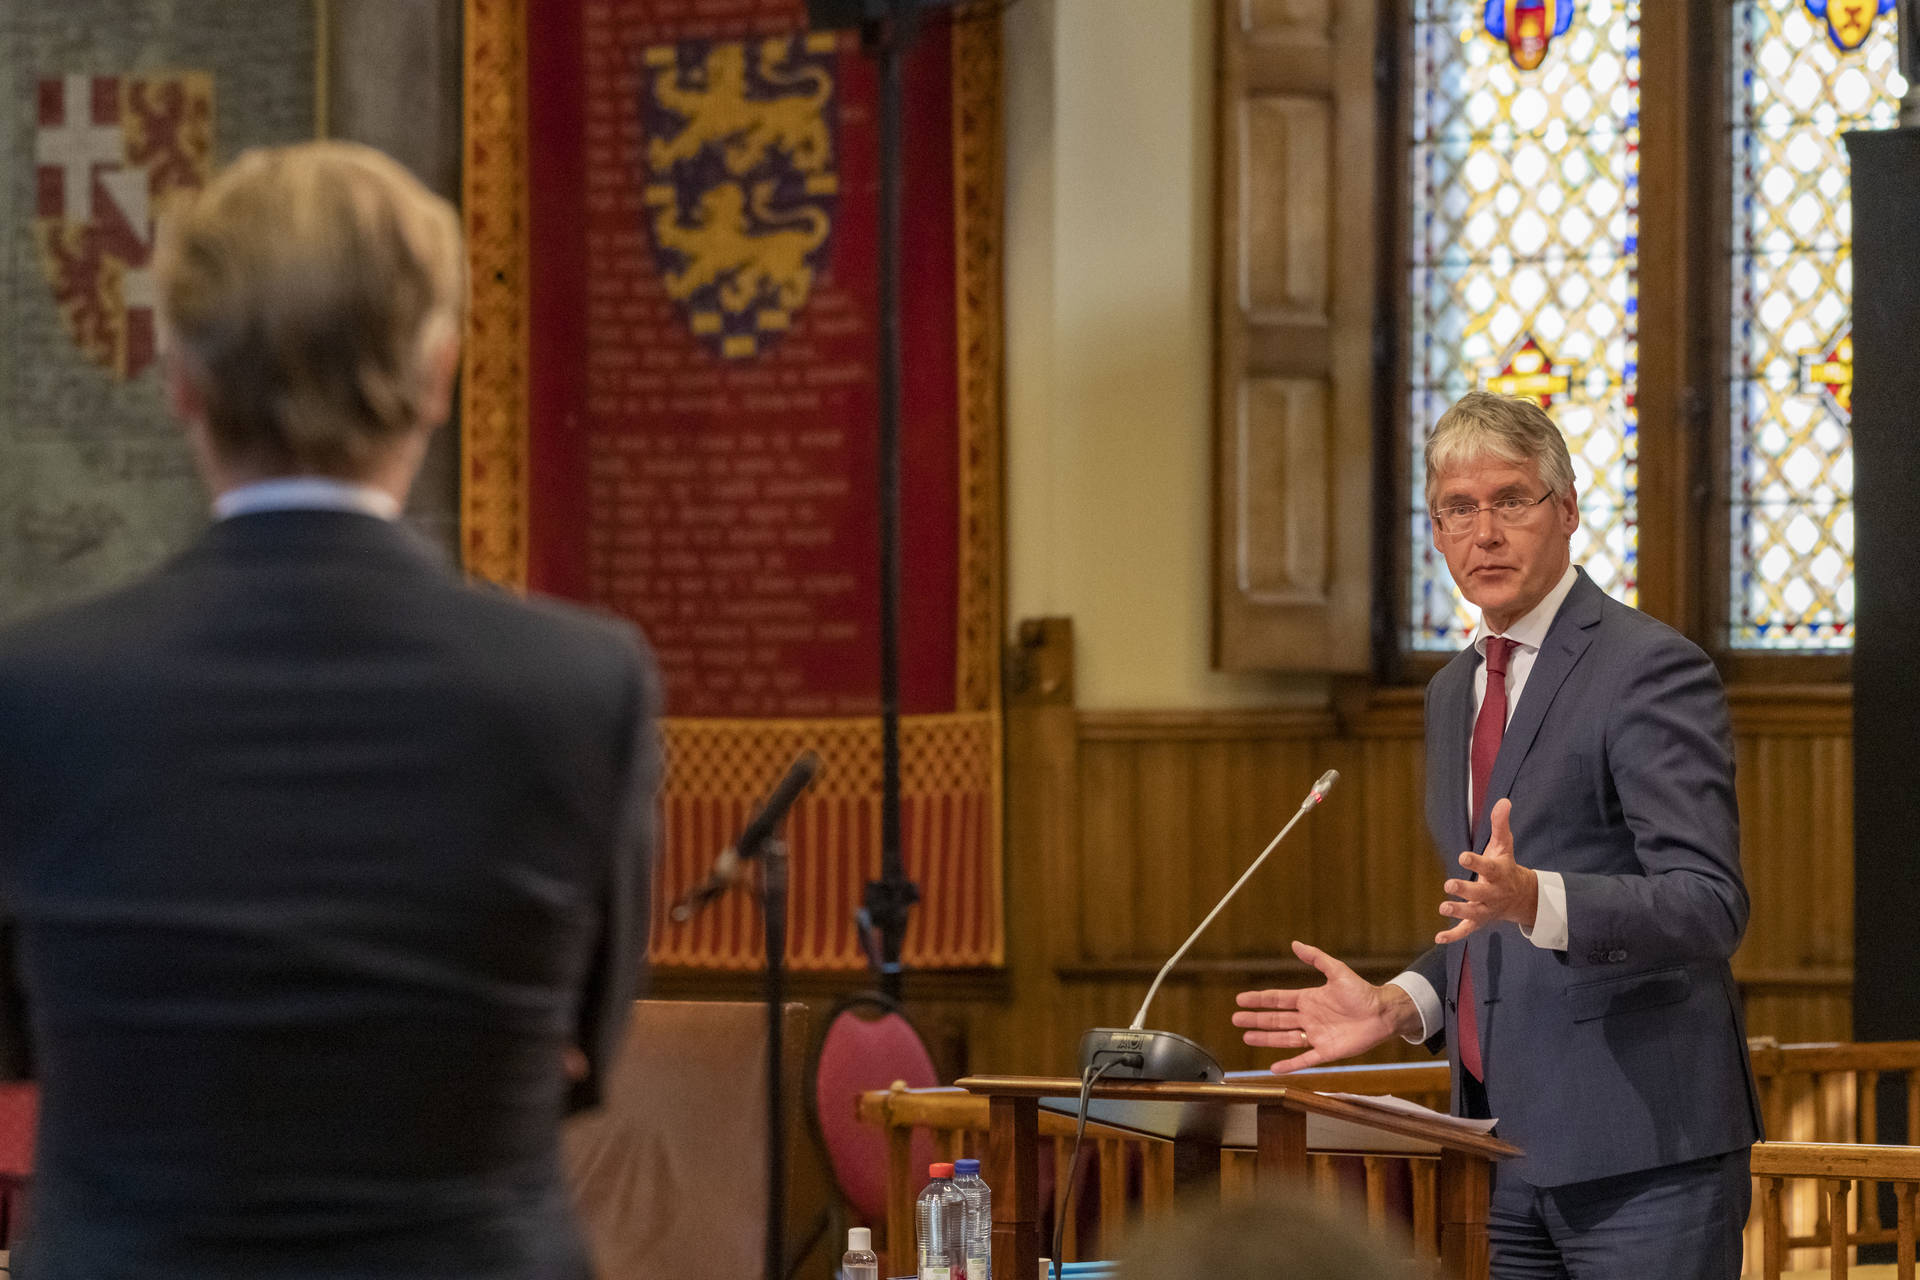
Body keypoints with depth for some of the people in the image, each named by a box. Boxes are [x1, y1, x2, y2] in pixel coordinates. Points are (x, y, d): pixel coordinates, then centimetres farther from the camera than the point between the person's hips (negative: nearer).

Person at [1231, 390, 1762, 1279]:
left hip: (1641, 1148, -8)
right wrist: (1402, 1004, 8)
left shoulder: (1651, 670, -9)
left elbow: (1709, 905, -19)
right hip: (1508, 1152, 8)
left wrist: (1534, 900, -34)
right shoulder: (1455, 692, 18)